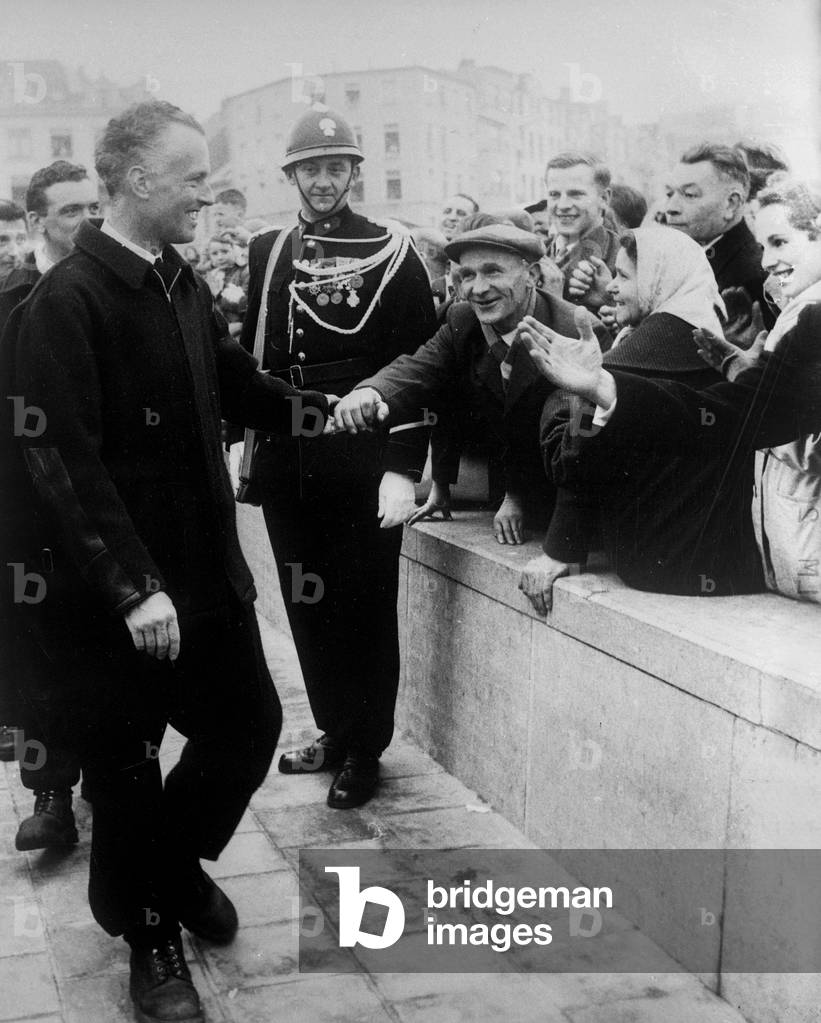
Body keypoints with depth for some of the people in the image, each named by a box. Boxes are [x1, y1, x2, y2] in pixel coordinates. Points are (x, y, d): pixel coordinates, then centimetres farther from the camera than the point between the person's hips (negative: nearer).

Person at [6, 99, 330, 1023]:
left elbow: (238, 386, 17)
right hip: (112, 590, -7)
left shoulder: (181, 283, 6)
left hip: (204, 565, 7)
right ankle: (150, 934, 31)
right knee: (126, 762, 8)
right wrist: (133, 587, -24)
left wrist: (327, 409, 5)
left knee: (249, 723, 13)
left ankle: (178, 863, 40)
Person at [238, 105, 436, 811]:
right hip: (289, 467, 5)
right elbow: (250, 359, 10)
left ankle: (365, 750, 19)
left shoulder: (394, 256, -4)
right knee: (307, 603, 13)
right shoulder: (267, 253, 9)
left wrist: (403, 469, -15)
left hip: (364, 466, -4)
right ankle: (334, 730, 30)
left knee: (365, 606, 4)